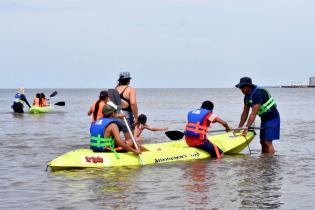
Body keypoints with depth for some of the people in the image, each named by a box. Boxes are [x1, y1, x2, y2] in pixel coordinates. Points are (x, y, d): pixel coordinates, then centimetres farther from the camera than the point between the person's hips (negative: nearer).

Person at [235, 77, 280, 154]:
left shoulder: (257, 94, -26)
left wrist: (246, 128, -30)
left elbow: (253, 114, -30)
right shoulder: (247, 96, 3)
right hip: (264, 118, 9)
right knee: (263, 142, 9)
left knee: (267, 142, -15)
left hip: (272, 118, -9)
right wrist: (239, 128, 5)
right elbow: (245, 113, 8)